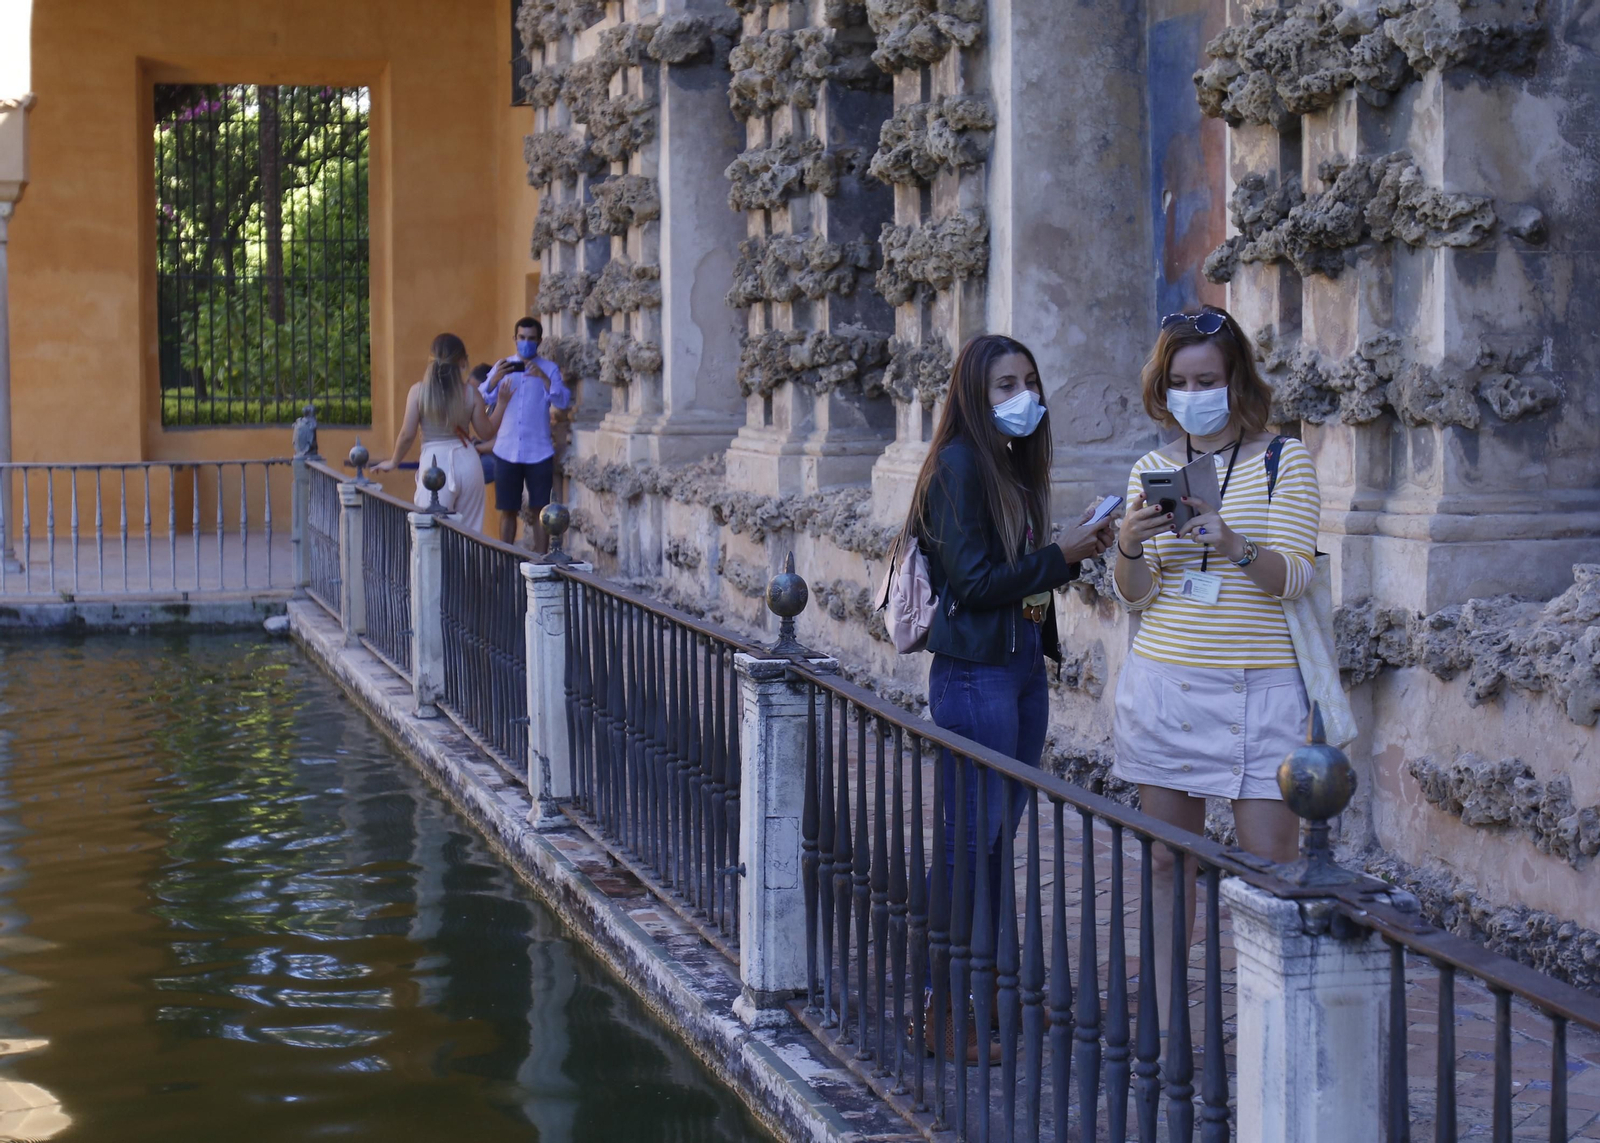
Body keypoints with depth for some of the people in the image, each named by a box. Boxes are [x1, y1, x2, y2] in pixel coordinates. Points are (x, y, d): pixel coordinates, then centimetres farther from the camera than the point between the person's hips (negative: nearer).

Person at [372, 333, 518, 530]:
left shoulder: (419, 391, -5)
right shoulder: (471, 393, -2)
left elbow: (407, 435, -4)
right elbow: (487, 433, 6)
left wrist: (393, 463, 11)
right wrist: (502, 402, 16)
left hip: (435, 462, -2)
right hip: (467, 462, 2)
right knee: (469, 532, 10)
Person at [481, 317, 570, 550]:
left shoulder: (549, 368, 3)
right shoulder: (502, 366, 9)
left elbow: (562, 402, -9)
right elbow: (482, 398, -2)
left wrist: (543, 378, -24)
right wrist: (496, 378, -21)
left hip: (539, 452, -1)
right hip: (507, 451, 2)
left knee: (540, 510, -1)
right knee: (507, 510, 5)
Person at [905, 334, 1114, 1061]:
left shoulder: (1016, 466, 15)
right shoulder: (959, 464, -11)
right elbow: (972, 579, -17)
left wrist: (1077, 550, 2)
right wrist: (1063, 556, -15)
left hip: (1024, 664, 9)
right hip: (974, 670, -9)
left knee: (1001, 834, 12)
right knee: (971, 839, -7)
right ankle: (947, 1012, -1)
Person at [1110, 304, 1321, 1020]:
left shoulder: (1284, 462, -1)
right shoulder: (1151, 470, 10)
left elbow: (1295, 576, -10)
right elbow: (1134, 595, 6)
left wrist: (1235, 547, -29)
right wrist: (1129, 548, -15)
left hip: (1258, 690, -3)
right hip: (1164, 684, 3)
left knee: (1271, 866, -7)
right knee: (1167, 860, 5)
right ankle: (1163, 1023, 11)